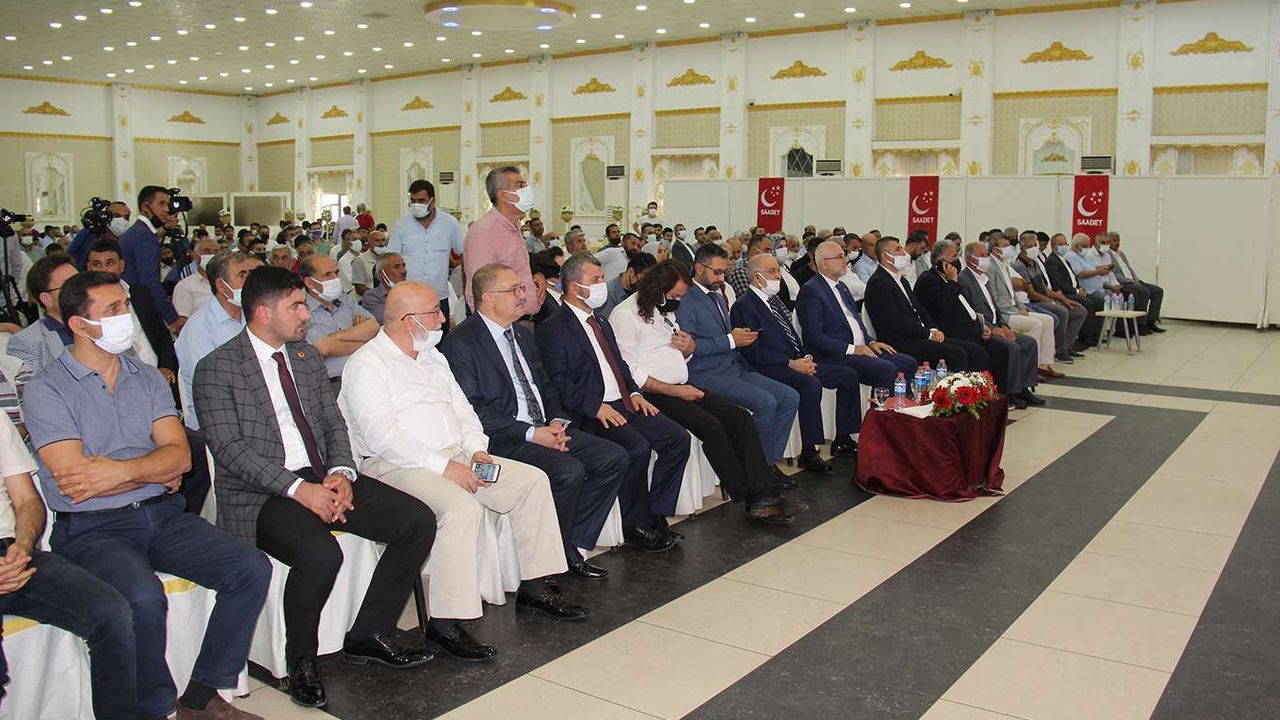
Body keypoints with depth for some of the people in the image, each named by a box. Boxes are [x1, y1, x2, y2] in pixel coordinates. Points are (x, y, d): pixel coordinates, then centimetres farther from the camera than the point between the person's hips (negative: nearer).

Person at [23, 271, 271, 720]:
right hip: (93, 528, -5)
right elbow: (74, 482, -13)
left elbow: (180, 455, 1)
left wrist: (119, 470, -15)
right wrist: (155, 470, -4)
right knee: (144, 598, -33)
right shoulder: (46, 391, -2)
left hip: (163, 515, 5)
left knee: (252, 569, -15)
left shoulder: (148, 379, 13)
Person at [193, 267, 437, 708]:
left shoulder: (308, 357, 15)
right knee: (320, 554, -34)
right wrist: (298, 489, -22)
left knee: (418, 521, -10)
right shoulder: (217, 369, -5)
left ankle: (369, 635, 3)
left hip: (322, 478, 7)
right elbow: (229, 449, -13)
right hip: (260, 495, -6)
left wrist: (341, 473, -7)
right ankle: (300, 661, -6)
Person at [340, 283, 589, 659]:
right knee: (463, 508, -35)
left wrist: (476, 449, -1)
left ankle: (534, 585, 4)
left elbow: (462, 408, 20)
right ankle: (445, 621, -26)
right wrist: (442, 466, -21)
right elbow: (382, 434, -17)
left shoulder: (433, 357, 20)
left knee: (533, 480, -3)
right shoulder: (366, 364, -6)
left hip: (455, 458, 9)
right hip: (396, 466, -8)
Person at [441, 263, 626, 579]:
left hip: (545, 430, 9)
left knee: (614, 458, -5)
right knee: (569, 471, -29)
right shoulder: (460, 342, -8)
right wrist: (531, 433, -19)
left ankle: (570, 544, 2)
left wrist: (556, 422, 0)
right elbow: (473, 411, -16)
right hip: (502, 441, -8)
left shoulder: (522, 333, 18)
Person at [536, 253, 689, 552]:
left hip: (625, 404, 8)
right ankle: (635, 525, -9)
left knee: (678, 438, -8)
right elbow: (558, 383, -13)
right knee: (637, 448, -29)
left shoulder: (602, 324, 22)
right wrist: (596, 407, -21)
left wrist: (634, 393, 8)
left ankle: (656, 513, 1)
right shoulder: (553, 329, -5)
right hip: (592, 414, -8)